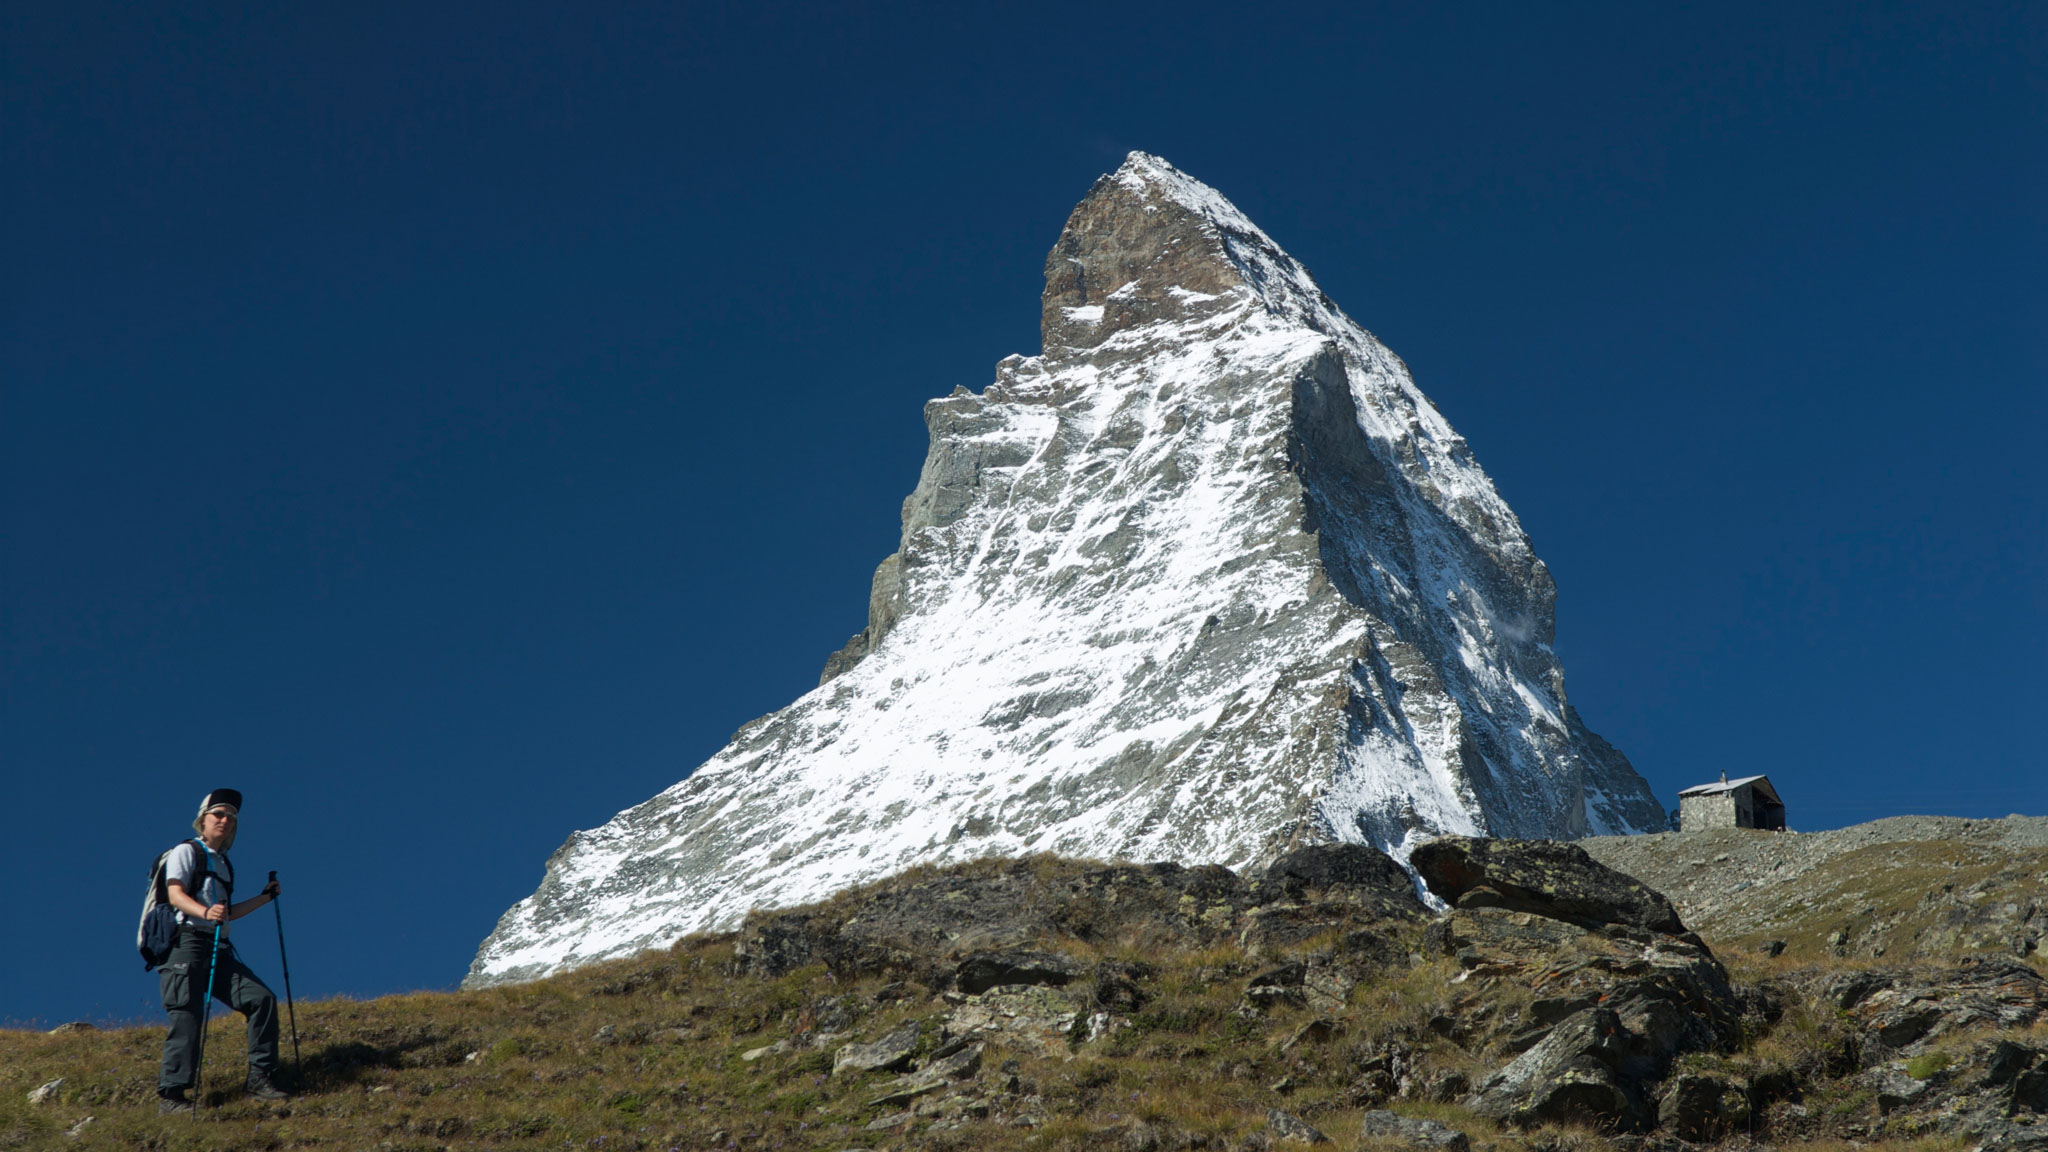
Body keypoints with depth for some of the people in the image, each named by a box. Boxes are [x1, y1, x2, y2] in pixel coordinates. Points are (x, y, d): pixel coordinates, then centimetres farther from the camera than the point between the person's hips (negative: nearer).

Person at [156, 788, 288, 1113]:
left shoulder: (224, 864, 26)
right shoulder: (186, 852, 4)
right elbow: (176, 894, -12)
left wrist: (264, 897, 21)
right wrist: (205, 912, -31)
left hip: (219, 950, 7)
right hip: (187, 943, -7)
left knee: (261, 1000, -6)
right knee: (188, 1016, -16)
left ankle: (260, 1080, -3)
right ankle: (169, 1095, -14)